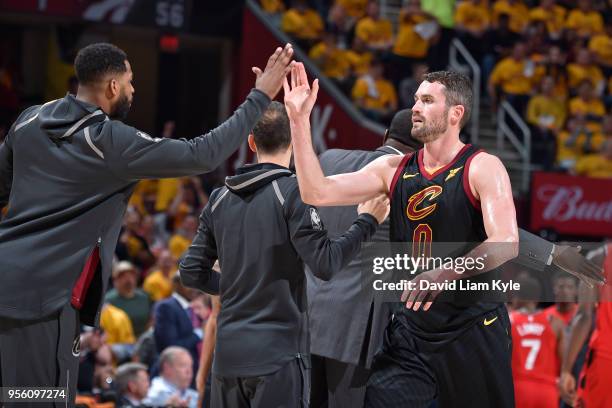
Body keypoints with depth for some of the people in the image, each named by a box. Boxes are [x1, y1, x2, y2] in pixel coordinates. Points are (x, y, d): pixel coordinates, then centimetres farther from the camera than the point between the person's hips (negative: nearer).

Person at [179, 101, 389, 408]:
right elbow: (324, 264, -14)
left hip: (228, 352, 6)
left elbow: (191, 272, 11)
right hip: (278, 352, -6)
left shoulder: (219, 198, 9)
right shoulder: (291, 193, -9)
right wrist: (366, 222, -3)